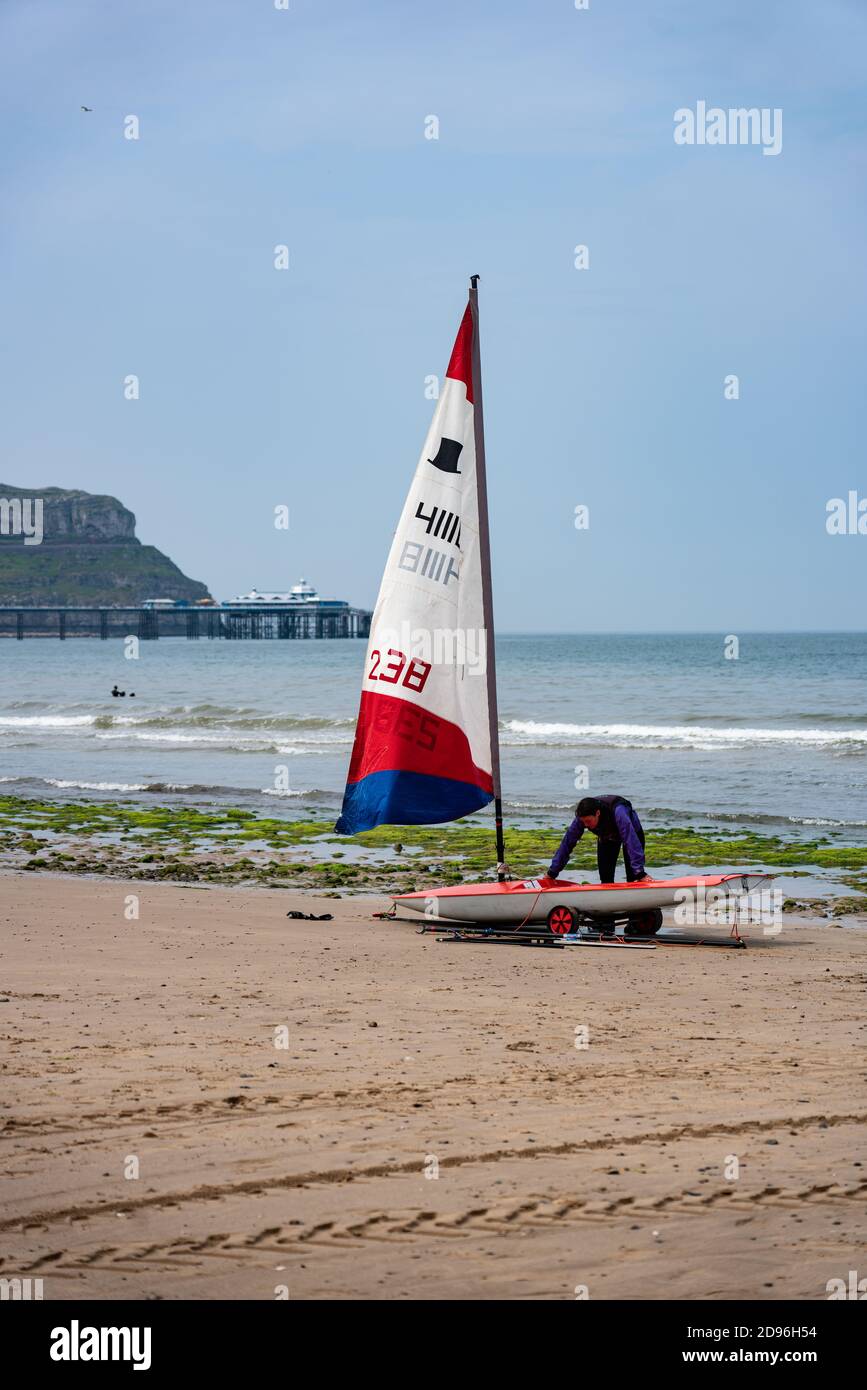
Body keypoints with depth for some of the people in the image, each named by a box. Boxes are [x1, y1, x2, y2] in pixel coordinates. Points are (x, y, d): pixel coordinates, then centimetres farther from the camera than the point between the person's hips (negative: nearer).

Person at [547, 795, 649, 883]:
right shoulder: (583, 817, -32)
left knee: (634, 879, -10)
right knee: (606, 879, -4)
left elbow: (631, 841, -49)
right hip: (606, 837, 4)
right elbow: (567, 843, -24)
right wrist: (552, 872, -23)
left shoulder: (617, 812, -46)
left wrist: (640, 872, -54)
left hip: (632, 831, -4)